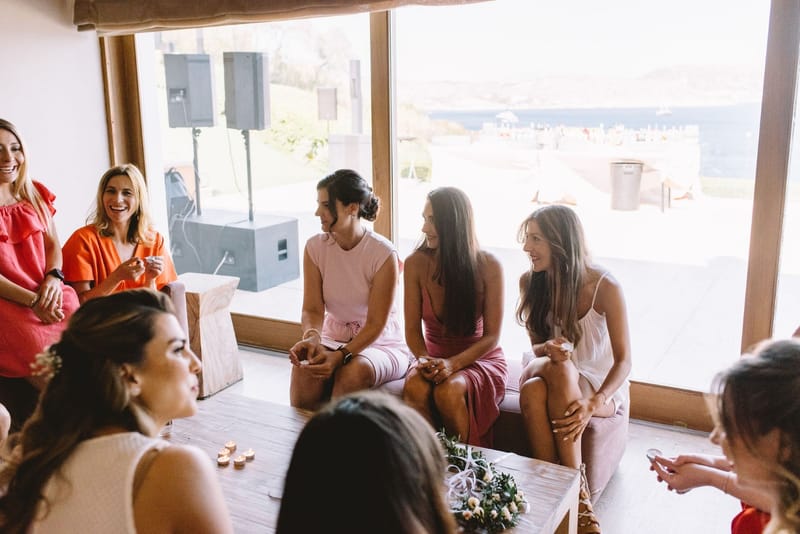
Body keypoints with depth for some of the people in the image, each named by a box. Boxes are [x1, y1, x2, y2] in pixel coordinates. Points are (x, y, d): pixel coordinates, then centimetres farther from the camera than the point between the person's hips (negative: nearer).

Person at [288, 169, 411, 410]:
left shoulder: (383, 254, -17)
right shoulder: (315, 247, -4)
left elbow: (375, 324, -17)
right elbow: (313, 309, -7)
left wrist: (341, 356, -32)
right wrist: (312, 336, -30)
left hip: (381, 344, -3)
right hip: (333, 339, 3)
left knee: (353, 371, -36)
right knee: (304, 368, -31)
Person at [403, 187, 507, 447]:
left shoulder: (488, 266, -12)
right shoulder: (416, 264, -7)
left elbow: (491, 335, -11)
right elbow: (413, 329, -4)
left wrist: (453, 364, -25)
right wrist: (425, 360, -25)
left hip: (481, 359, -2)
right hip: (435, 358, 2)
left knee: (449, 390, -33)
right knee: (415, 387, -32)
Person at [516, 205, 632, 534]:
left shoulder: (604, 287, -17)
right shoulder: (530, 282, -5)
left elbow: (624, 359, -13)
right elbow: (537, 346, 3)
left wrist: (592, 404, -30)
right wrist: (549, 349, -23)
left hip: (602, 386, -3)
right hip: (548, 375, 3)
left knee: (561, 371, -37)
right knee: (532, 391, -34)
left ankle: (577, 492, -29)